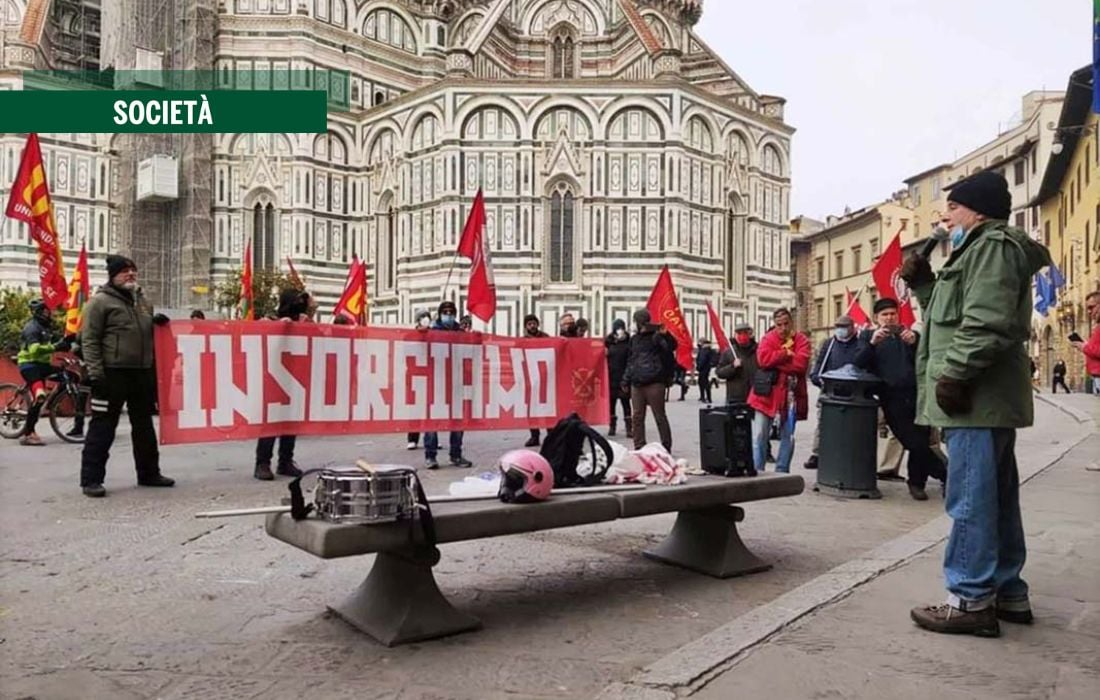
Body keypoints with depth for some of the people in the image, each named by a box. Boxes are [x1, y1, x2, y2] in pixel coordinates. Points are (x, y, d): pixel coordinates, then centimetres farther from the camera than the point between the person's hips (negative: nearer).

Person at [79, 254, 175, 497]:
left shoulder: (142, 301, 18)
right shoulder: (100, 301, -5)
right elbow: (89, 340, -10)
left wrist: (158, 322, 7)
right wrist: (95, 373, -17)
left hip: (142, 372, 7)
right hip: (113, 373, -7)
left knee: (144, 425, 13)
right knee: (103, 426, -3)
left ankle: (149, 473, 23)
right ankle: (91, 479, 3)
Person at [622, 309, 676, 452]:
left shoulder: (657, 336, -4)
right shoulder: (634, 339, 16)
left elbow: (671, 347, -22)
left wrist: (666, 335, -39)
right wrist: (626, 380, 21)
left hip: (654, 383, -6)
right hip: (636, 384, 7)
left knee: (660, 416, 0)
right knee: (637, 417, 9)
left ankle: (666, 447, 8)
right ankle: (639, 447, 18)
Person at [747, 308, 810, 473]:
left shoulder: (801, 341, 2)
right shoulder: (768, 338, 2)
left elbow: (801, 363, -15)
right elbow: (763, 358, -16)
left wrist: (775, 361, -13)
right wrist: (786, 353, -14)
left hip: (790, 396, 1)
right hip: (766, 394, -1)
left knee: (788, 437, 10)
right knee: (759, 436, -1)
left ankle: (782, 471, 21)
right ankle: (757, 471, 5)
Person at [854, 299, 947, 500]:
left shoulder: (908, 334, 21)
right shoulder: (869, 335, 14)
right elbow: (859, 364, -1)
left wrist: (914, 343, -11)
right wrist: (872, 343, -17)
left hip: (916, 395, 3)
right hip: (892, 399, -3)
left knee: (920, 442, 0)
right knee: (916, 444, -9)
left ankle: (917, 483, 21)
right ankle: (947, 475, 10)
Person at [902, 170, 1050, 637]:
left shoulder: (992, 245, -10)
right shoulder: (981, 249, 24)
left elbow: (987, 322, -22)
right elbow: (954, 315, 26)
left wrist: (954, 374, -21)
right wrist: (924, 283, 16)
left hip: (978, 396, -11)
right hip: (986, 397, 11)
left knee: (970, 500, -8)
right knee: (996, 498, 15)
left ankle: (971, 600, -2)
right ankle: (1008, 593, 24)